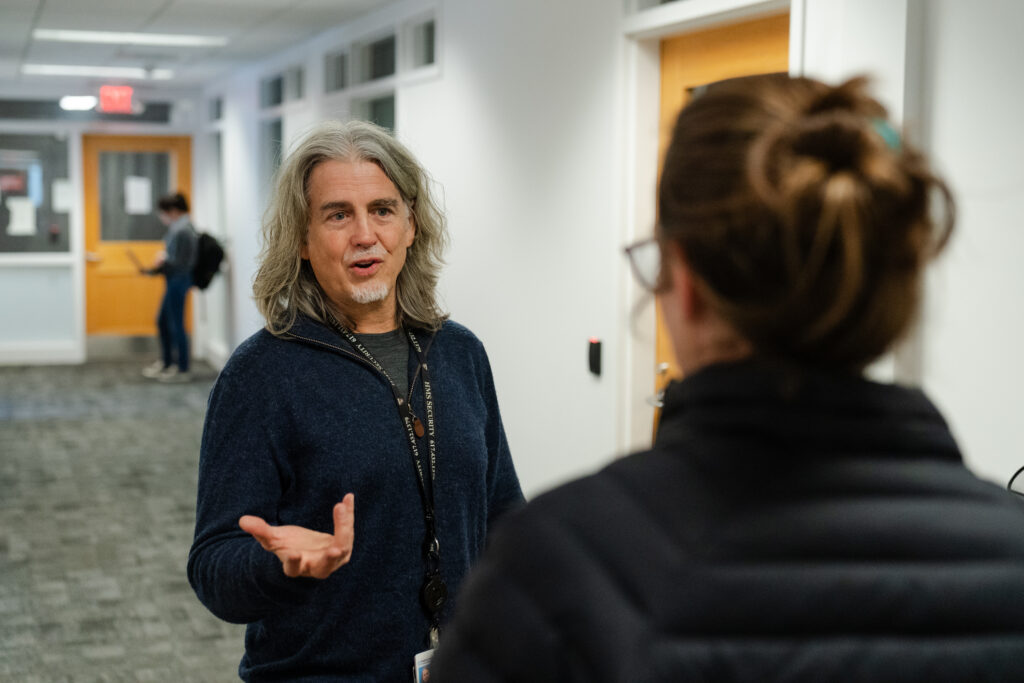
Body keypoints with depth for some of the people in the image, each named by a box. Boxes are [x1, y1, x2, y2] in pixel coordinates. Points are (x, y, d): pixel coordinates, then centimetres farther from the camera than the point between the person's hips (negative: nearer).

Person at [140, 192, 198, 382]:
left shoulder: (180, 230, -20)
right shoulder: (181, 226, 12)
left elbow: (179, 263, -22)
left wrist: (162, 260, -6)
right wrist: (159, 265, 10)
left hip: (178, 280, -11)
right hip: (175, 281, 11)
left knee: (176, 324, -2)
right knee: (162, 321, 19)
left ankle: (182, 370, 7)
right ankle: (166, 363, 31)